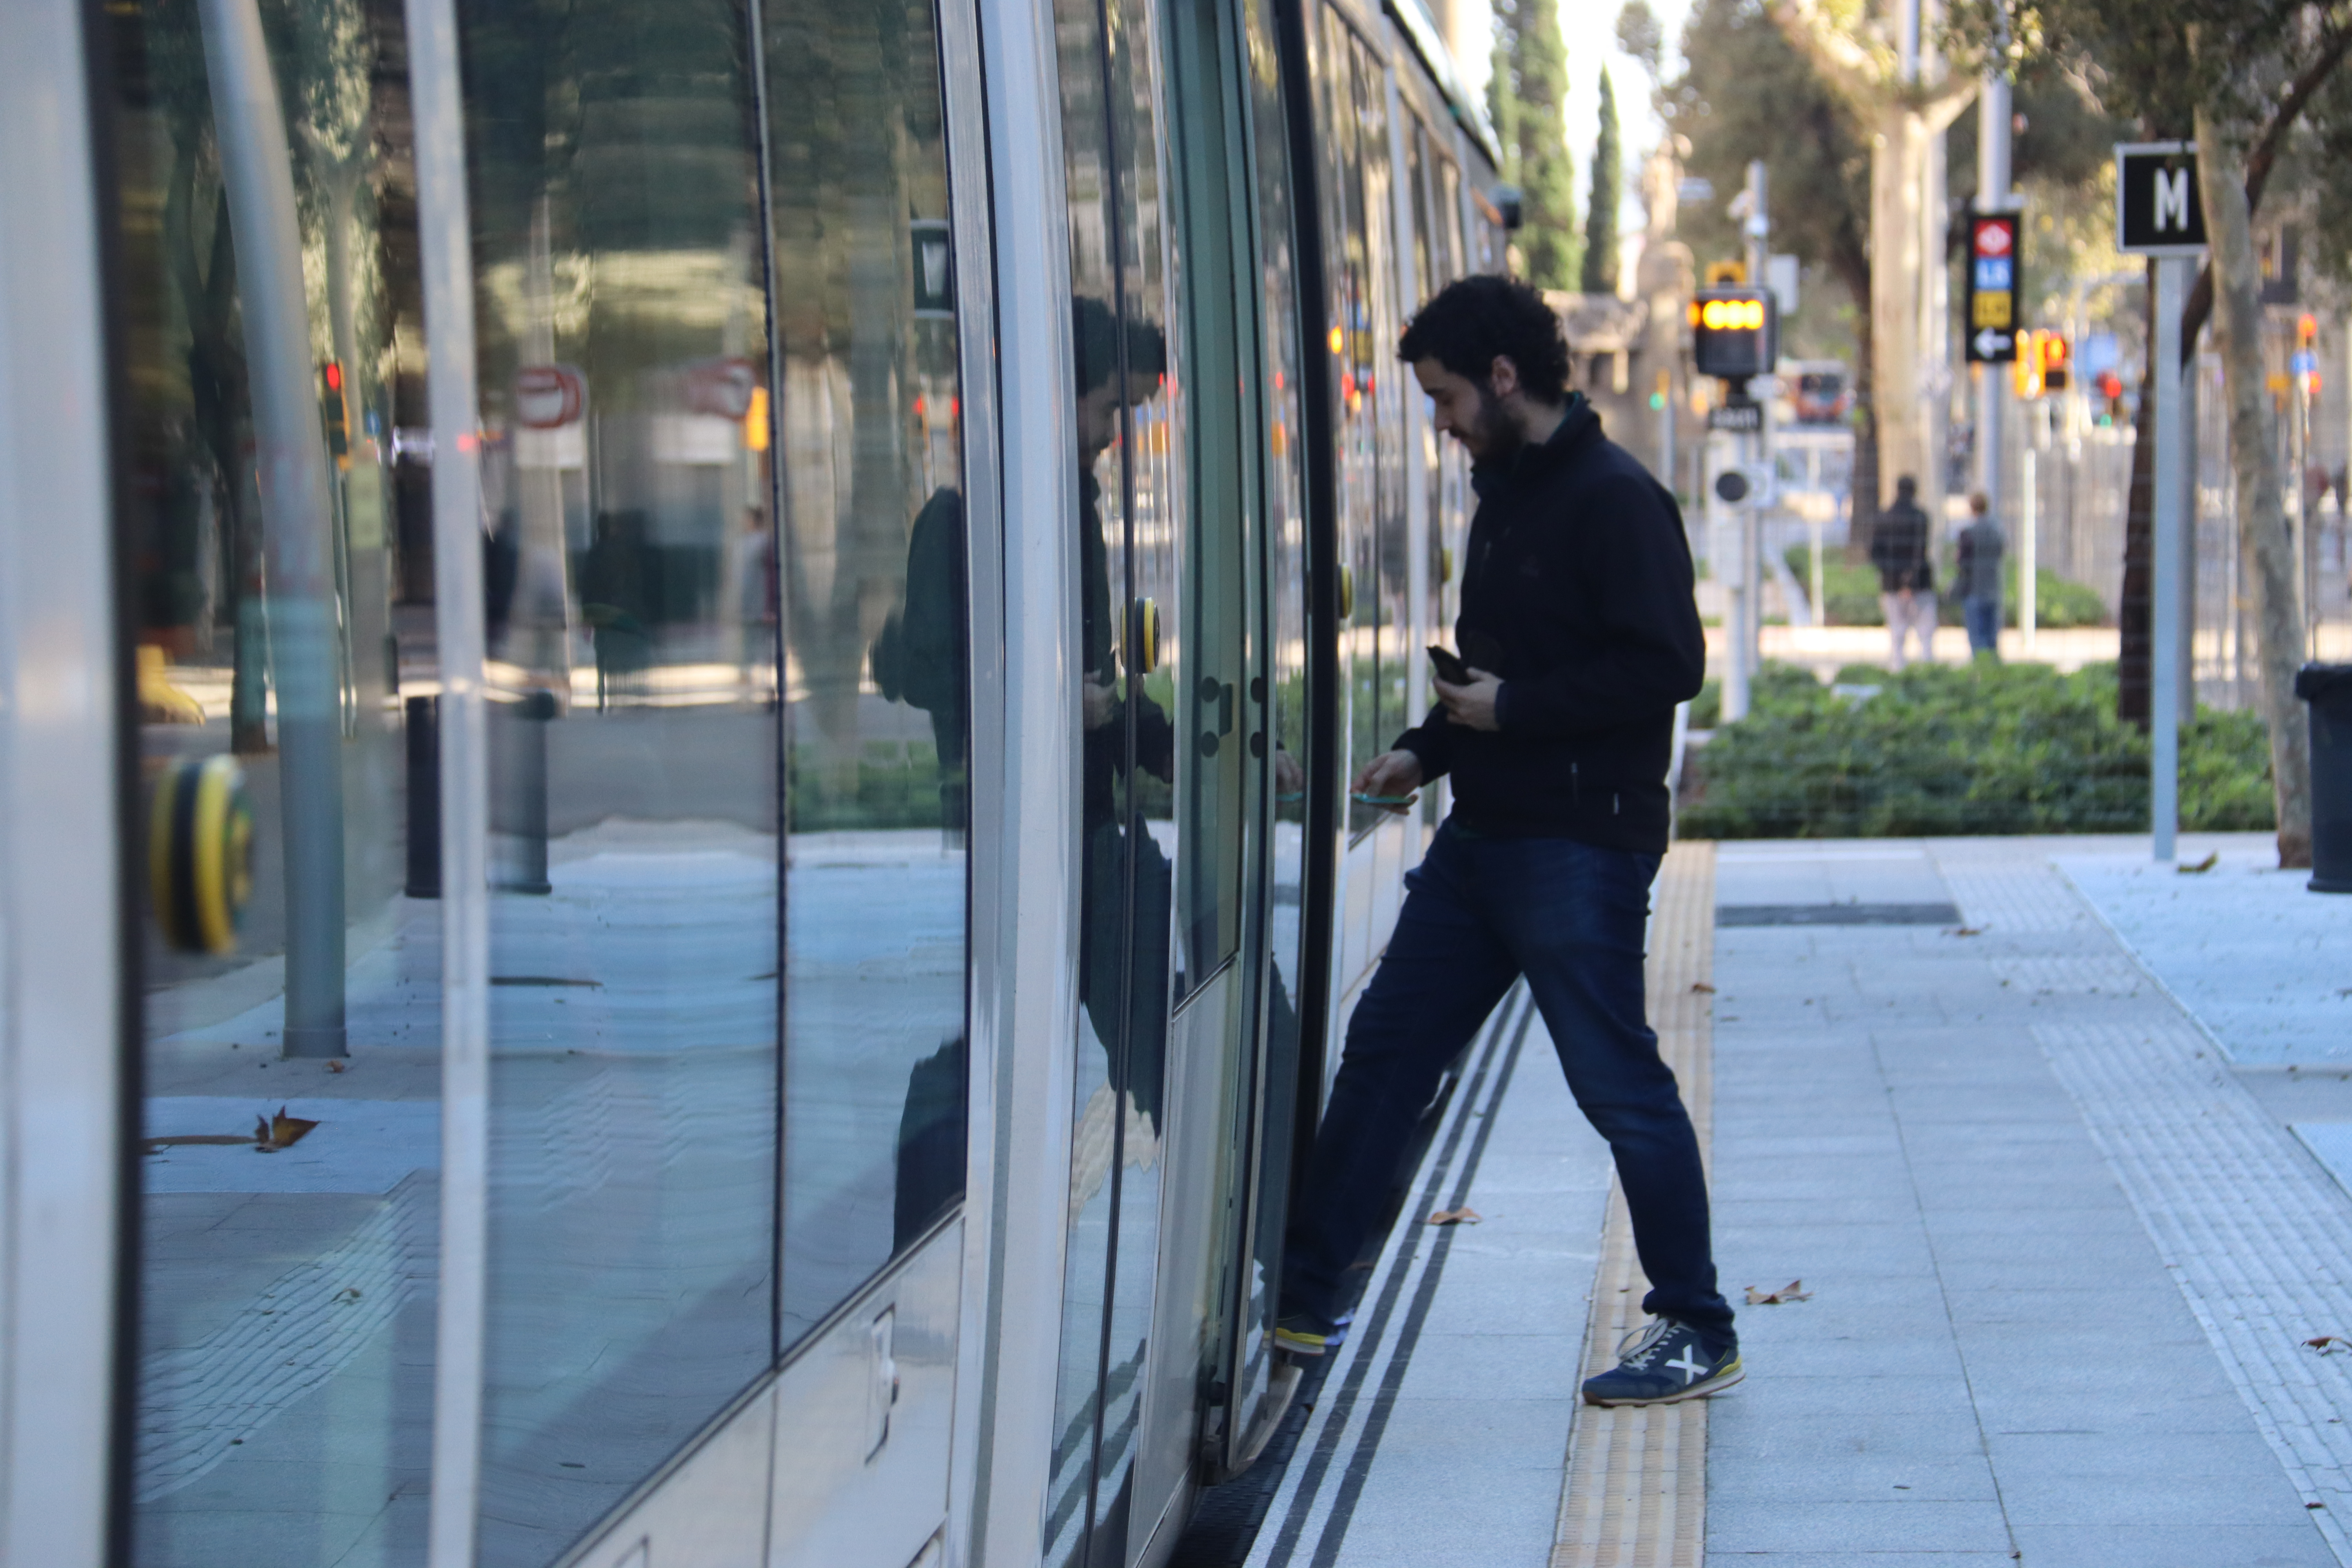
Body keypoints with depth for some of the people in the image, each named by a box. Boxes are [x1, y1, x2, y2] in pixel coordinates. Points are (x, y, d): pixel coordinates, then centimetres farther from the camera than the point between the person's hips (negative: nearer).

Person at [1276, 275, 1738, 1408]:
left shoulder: (1616, 500, -13)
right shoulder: (1506, 494, 16)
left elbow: (1668, 666, -21)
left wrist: (1513, 709, -17)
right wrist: (1427, 749, 12)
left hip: (1580, 843, -10)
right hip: (1484, 835, 10)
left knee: (1618, 1083, -4)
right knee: (1384, 1051, 10)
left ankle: (1697, 1333, 7)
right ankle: (1299, 1302, 16)